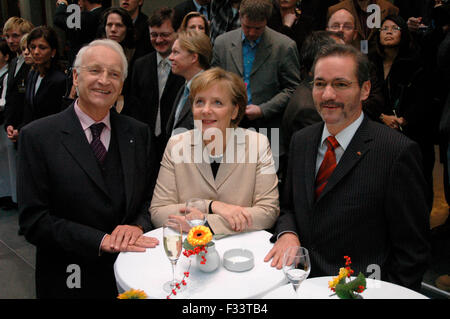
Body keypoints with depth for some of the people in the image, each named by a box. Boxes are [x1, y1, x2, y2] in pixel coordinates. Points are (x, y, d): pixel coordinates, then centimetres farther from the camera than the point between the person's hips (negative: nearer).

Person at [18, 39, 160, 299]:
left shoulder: (139, 133, 1)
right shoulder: (37, 137, -9)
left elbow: (152, 197, 5)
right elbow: (33, 220, -13)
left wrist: (138, 225, -16)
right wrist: (102, 241, -21)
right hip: (71, 280, -3)